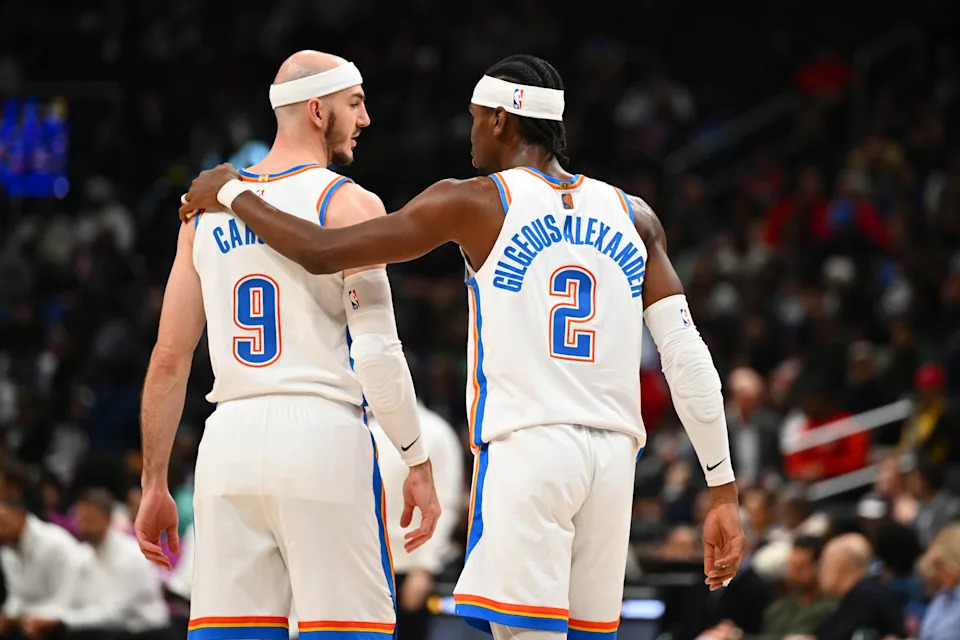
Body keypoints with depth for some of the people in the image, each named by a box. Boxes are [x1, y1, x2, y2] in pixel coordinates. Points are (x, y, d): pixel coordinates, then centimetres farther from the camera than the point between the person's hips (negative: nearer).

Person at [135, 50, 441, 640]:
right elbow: (377, 352, -10)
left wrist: (155, 486, 17)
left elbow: (169, 359, 12)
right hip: (324, 435, -5)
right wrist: (418, 463, -2)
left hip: (230, 438, 5)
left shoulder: (209, 209, 14)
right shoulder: (350, 204, -2)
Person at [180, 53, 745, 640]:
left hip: (525, 447, -5)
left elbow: (322, 252, 1)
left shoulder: (474, 204, 1)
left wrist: (231, 194, 18)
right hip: (612, 457, 5)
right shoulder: (633, 216, 13)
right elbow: (690, 359, 7)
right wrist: (725, 494, 9)